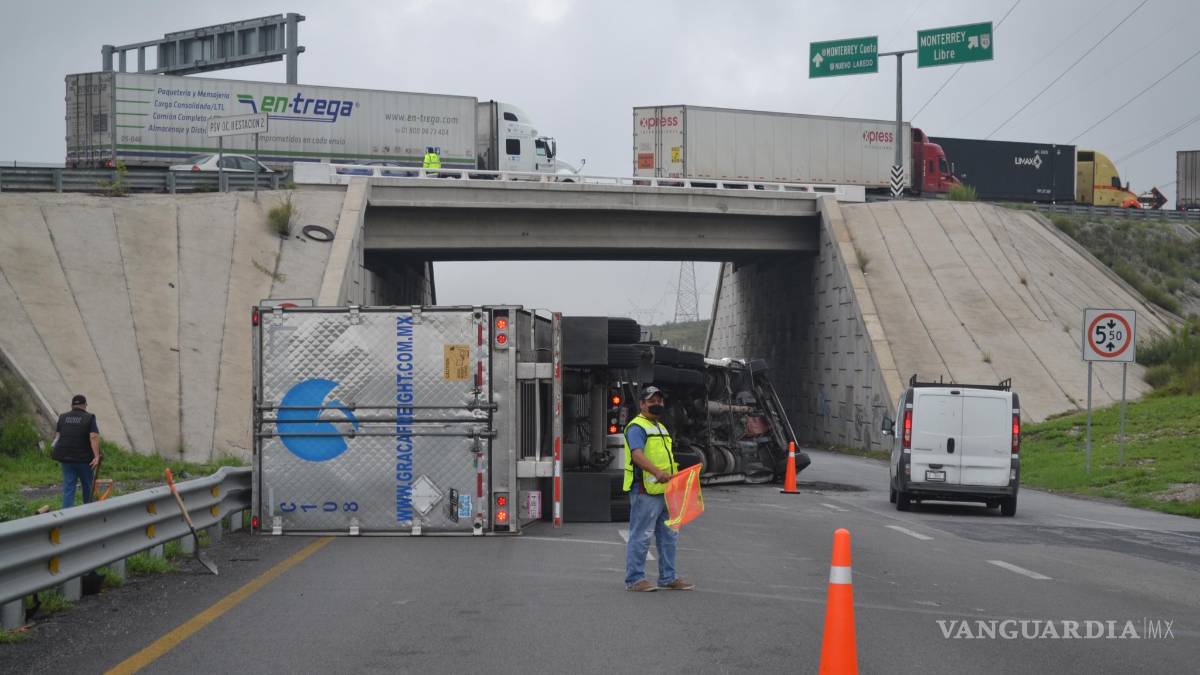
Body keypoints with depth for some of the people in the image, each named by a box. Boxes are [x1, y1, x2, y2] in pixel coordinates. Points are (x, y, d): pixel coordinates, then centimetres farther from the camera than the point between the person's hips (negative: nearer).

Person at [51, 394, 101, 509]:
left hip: (66, 457, 3)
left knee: (68, 486, 4)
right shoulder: (89, 418, -7)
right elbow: (94, 437, -17)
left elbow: (57, 436, 13)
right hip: (84, 458, -3)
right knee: (87, 485, 16)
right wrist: (96, 456, -20)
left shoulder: (62, 417, 7)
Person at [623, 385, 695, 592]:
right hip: (645, 491, -10)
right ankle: (634, 579, 0)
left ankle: (668, 578, 21)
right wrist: (657, 472, -40)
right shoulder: (637, 427, -10)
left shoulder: (661, 428, 22)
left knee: (669, 536, 13)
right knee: (641, 536, -6)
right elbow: (637, 455, -26)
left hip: (665, 490, 10)